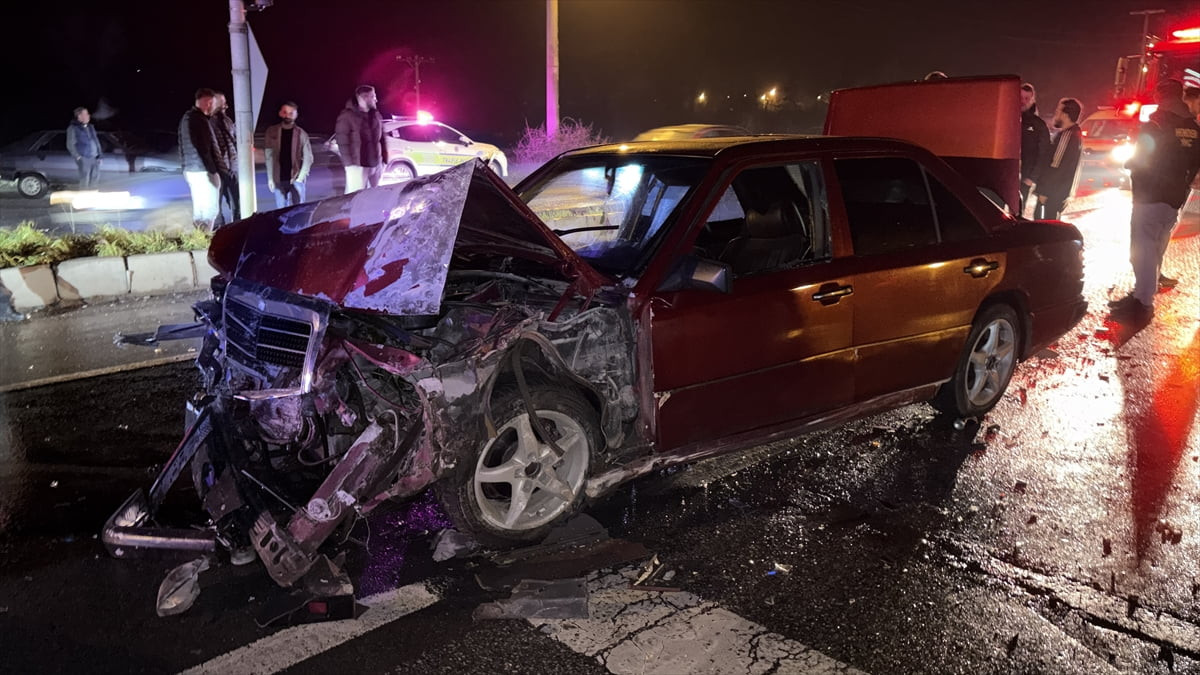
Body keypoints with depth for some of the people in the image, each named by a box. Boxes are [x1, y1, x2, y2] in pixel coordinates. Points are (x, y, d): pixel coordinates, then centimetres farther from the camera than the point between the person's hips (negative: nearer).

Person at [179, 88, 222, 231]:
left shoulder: (186, 117, 16)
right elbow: (204, 148, -20)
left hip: (191, 169, 10)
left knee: (198, 209, 13)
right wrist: (213, 171, -19)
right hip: (203, 171, -10)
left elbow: (183, 146, 21)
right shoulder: (199, 119, -15)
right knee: (210, 209, -7)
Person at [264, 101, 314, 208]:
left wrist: (300, 177, -10)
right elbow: (269, 156, 4)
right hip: (279, 180, 2)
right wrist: (270, 178, -1)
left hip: (296, 179, -2)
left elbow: (308, 158, -1)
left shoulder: (301, 134, 0)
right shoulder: (272, 132, 5)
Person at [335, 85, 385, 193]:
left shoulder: (375, 115, 13)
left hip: (376, 164, 7)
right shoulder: (347, 116, -7)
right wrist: (350, 164, -17)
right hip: (358, 166, -6)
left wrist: (382, 160, 12)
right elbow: (343, 142, -11)